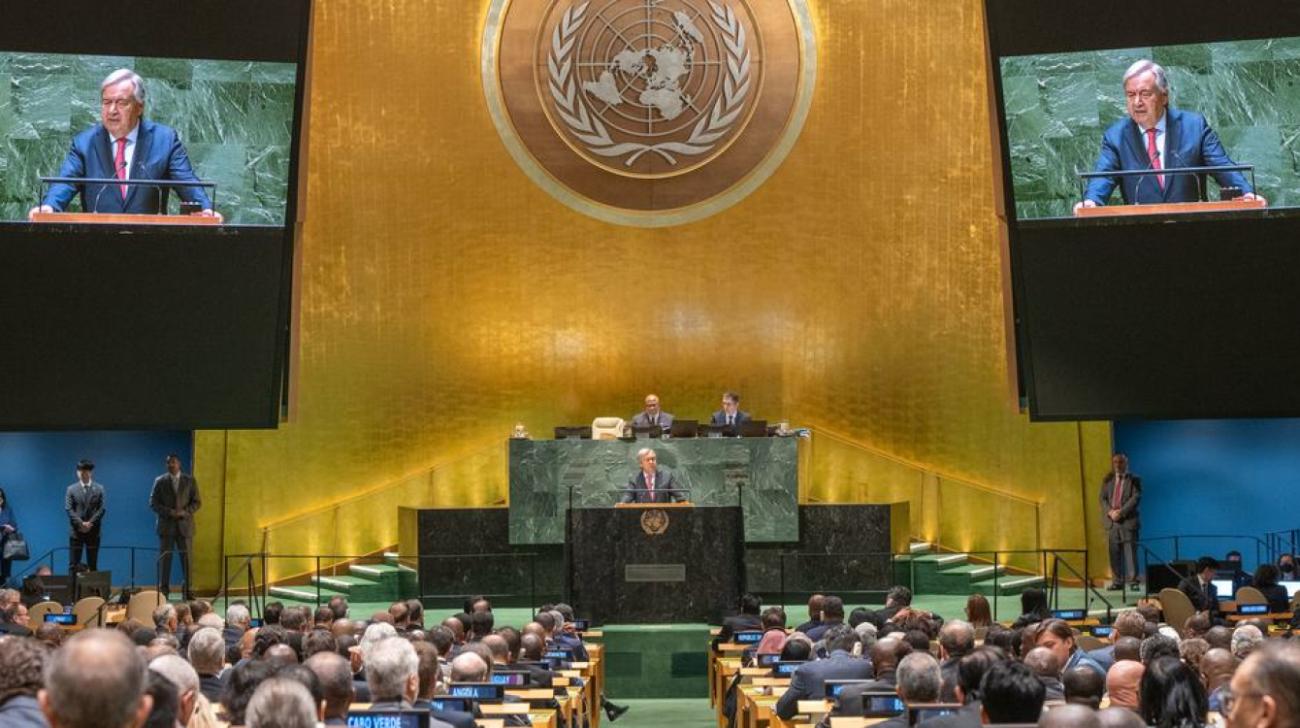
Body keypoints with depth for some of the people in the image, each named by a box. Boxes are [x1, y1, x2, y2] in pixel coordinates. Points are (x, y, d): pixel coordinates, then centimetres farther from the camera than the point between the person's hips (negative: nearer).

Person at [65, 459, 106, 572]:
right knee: (73, 564, -1)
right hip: (76, 530, 0)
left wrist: (90, 523, -13)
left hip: (93, 531, 0)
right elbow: (69, 509, -2)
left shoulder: (99, 489, 7)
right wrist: (81, 523, -14)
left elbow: (102, 509, -1)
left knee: (92, 564, 4)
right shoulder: (71, 489, 7)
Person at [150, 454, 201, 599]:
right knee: (164, 558, -1)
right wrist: (169, 512, -13)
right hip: (166, 525, 0)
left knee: (186, 559, 1)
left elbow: (197, 502, 5)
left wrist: (185, 512, -12)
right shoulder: (160, 481, 5)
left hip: (185, 525, 0)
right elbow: (153, 503, 2)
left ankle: (187, 590, 6)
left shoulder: (190, 480, 6)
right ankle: (163, 590, 2)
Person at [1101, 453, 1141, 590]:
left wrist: (1121, 512, -15)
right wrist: (1110, 512, -9)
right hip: (1111, 521, 3)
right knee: (1114, 553, 2)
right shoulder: (1107, 480, 16)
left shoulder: (1134, 480, 5)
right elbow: (1103, 498, 9)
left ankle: (1133, 581, -2)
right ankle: (1117, 581, 5)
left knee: (1130, 552, -5)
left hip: (1128, 520, -3)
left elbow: (1135, 498, -6)